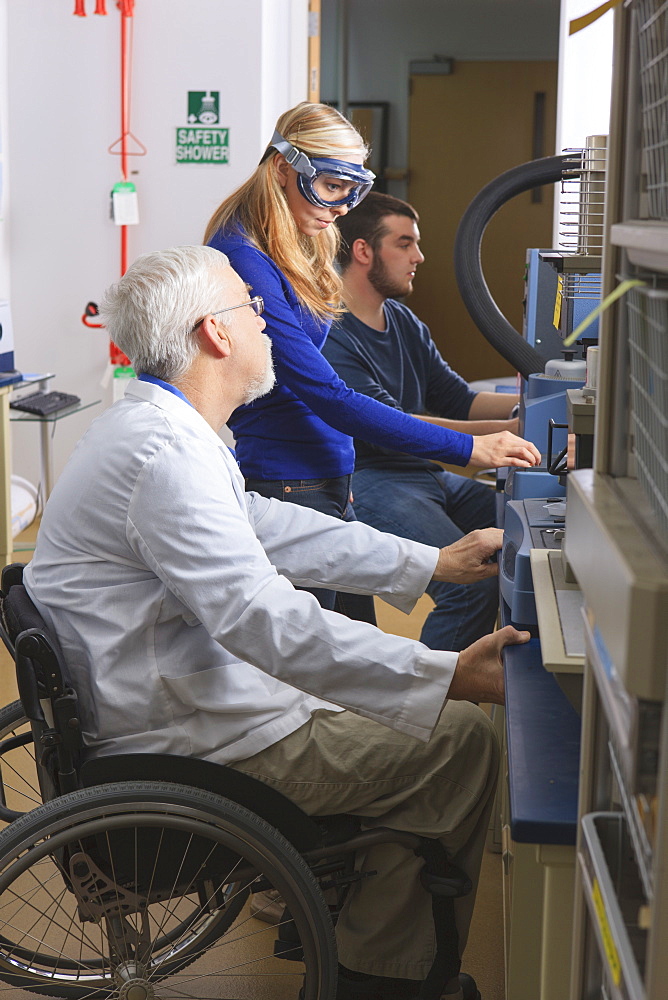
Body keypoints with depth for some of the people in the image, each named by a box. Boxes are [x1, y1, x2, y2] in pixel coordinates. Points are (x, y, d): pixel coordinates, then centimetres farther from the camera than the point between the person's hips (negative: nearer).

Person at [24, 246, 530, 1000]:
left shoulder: (151, 425, 9)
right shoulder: (167, 452, -26)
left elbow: (270, 528, 13)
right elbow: (266, 621, -34)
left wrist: (433, 562, 13)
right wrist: (450, 677, -33)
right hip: (183, 741, -11)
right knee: (460, 739, -6)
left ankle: (332, 893, 29)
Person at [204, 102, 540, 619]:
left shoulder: (298, 251, 14)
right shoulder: (243, 260, -17)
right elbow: (328, 396, -21)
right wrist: (469, 449, -20)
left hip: (329, 483, 9)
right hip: (283, 485, -9)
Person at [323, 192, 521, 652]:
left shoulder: (405, 323, 19)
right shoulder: (332, 334, -13)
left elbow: (458, 400, 17)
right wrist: (505, 430, -26)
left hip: (429, 475, 9)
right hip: (370, 481, -9)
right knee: (474, 586, -26)